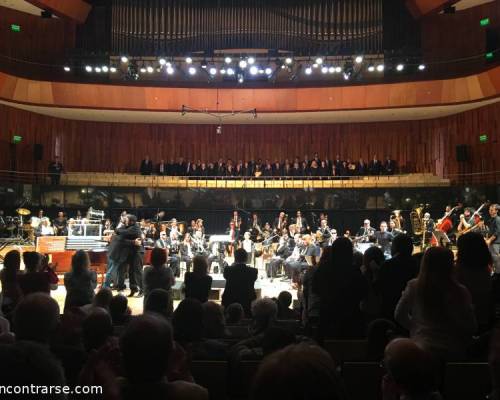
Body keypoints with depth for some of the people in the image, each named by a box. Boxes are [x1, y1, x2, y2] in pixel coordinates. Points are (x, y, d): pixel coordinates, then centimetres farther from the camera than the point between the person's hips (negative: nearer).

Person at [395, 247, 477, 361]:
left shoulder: (414, 286, -10)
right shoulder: (460, 291, -15)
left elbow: (399, 315, 0)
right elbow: (471, 327, -6)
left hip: (420, 348, 1)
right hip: (453, 351, 0)